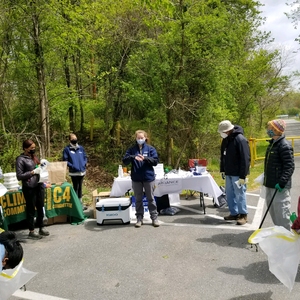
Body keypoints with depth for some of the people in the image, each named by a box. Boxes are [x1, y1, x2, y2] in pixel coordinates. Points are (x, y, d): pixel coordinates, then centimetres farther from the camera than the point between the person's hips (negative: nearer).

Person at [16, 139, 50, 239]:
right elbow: (19, 176, -9)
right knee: (31, 209, 4)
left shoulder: (34, 157, 12)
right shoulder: (21, 159, -7)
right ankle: (31, 231, 16)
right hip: (29, 188, -6)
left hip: (40, 186, 6)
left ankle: (41, 228, 26)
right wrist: (33, 172, -15)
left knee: (40, 208, 13)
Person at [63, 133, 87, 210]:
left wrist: (84, 164, 0)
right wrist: (72, 166, -16)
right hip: (74, 172, -5)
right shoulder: (67, 149, -5)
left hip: (82, 171, 5)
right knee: (76, 188, -1)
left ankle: (80, 203, 25)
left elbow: (85, 157, 16)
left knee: (80, 187, 15)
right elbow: (65, 160, -6)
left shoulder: (81, 148, 8)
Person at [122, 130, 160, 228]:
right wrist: (133, 157, -23)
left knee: (151, 198, 7)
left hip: (148, 177, -1)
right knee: (138, 199, 9)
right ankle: (139, 218, 19)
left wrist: (145, 158, -19)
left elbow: (155, 161, -5)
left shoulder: (150, 149, 2)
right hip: (136, 178, 1)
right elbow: (124, 161, -4)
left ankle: (154, 218, 15)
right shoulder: (132, 149, 4)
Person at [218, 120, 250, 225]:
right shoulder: (226, 139, 8)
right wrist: (222, 170, 15)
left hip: (237, 174, -8)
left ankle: (243, 215, 13)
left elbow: (245, 159, -20)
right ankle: (234, 213, 25)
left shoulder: (240, 140, -18)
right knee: (229, 194, 13)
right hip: (229, 173, 8)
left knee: (239, 194, 0)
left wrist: (243, 175, -20)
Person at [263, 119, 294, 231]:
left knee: (281, 211, -5)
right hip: (270, 184, 10)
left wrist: (282, 182, -27)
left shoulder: (284, 146, -17)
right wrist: (266, 178, 25)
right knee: (272, 209, 18)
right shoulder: (272, 144, 13)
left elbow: (289, 166, -21)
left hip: (279, 187, -10)